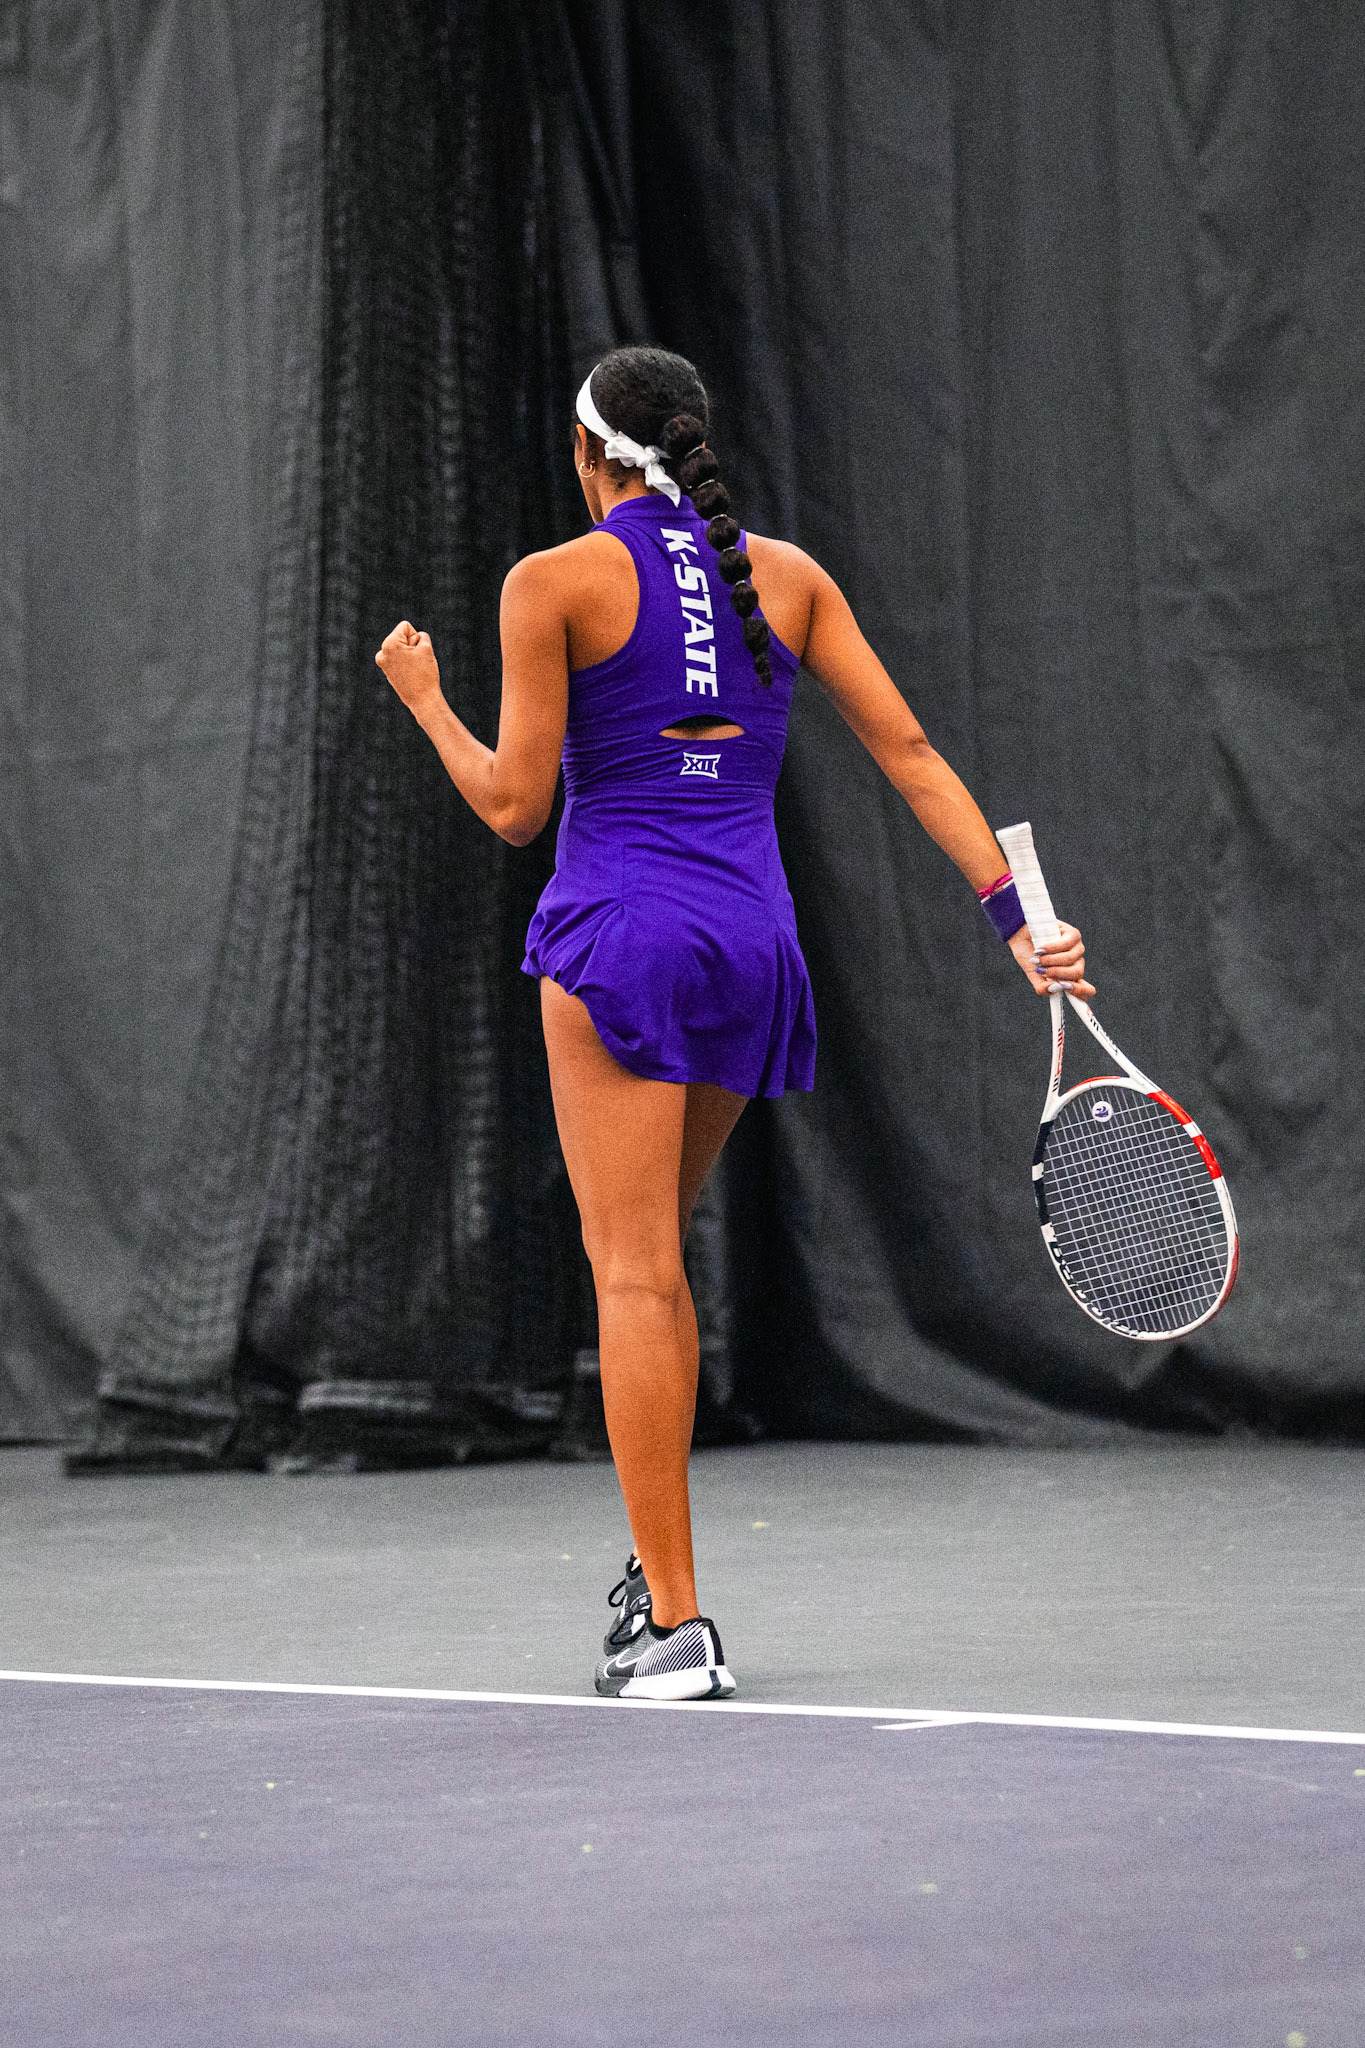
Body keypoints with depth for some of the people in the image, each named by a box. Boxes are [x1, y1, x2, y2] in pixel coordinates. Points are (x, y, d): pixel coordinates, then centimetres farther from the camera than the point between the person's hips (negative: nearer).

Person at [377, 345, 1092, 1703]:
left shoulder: (555, 584, -4)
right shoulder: (786, 575, 9)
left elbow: (515, 807, -4)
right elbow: (909, 752, 5)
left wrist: (425, 701, 13)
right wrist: (1014, 912, 4)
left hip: (620, 938, -5)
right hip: (755, 939, 5)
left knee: (636, 1278, -6)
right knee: (649, 1259, 22)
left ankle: (675, 1625, -10)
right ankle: (655, 1560, 18)